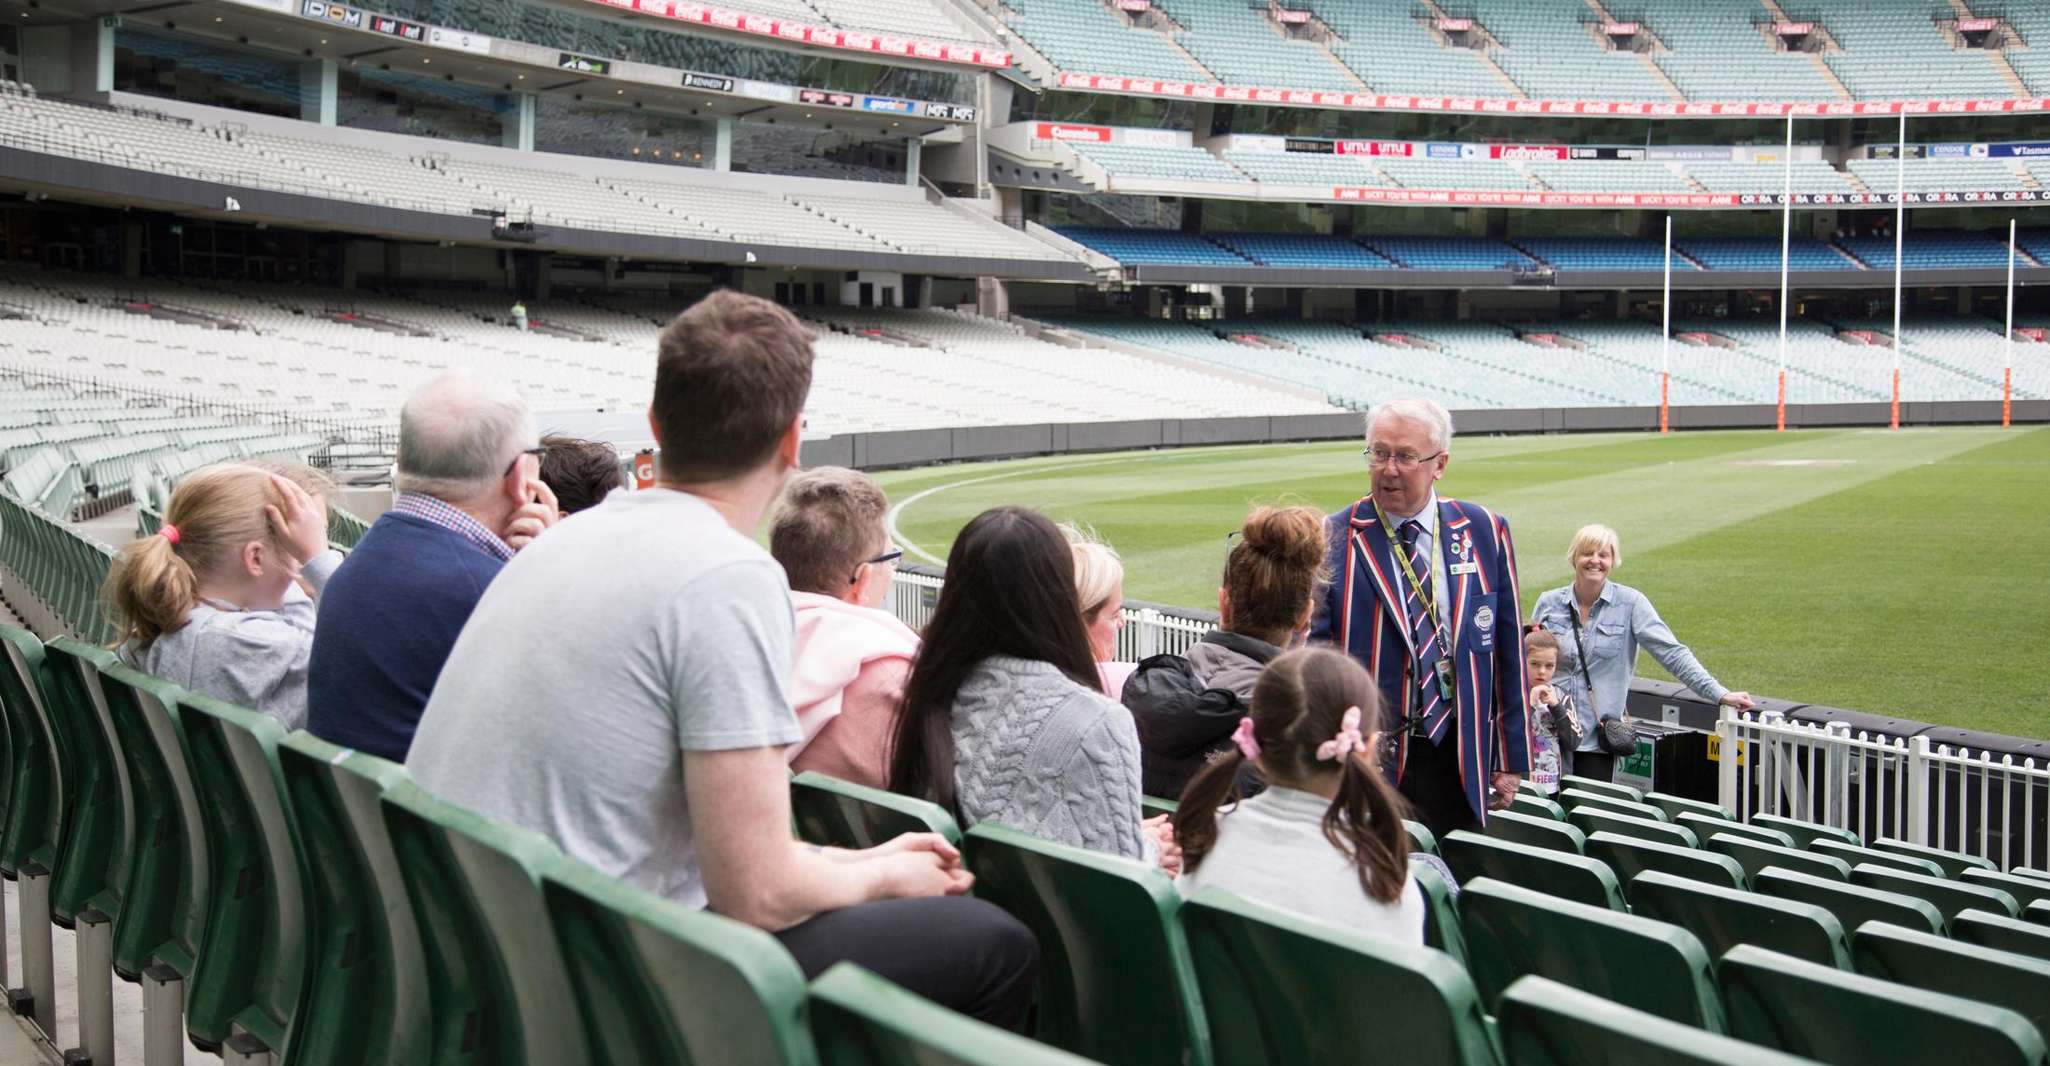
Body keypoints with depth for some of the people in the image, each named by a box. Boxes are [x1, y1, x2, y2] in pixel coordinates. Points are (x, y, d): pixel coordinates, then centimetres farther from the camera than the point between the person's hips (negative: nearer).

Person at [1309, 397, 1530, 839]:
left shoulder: (1484, 532, 5)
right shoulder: (1332, 541, -3)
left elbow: (1509, 650, 9)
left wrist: (1511, 760, 10)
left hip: (1460, 758, 2)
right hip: (1369, 758, -2)